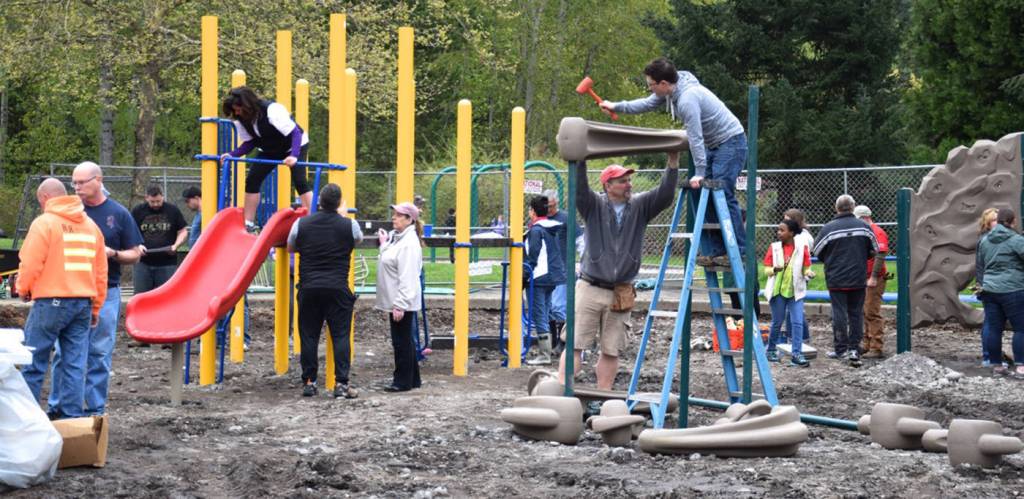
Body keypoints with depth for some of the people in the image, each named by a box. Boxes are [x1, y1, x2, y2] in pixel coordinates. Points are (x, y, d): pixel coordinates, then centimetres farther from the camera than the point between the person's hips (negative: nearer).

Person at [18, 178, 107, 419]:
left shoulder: (44, 223, -6)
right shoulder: (91, 225, 12)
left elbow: (30, 264, -10)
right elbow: (101, 271, 13)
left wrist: (23, 289, 9)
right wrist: (96, 307, 20)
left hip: (51, 301, -5)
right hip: (84, 302, 5)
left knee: (34, 361, 3)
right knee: (75, 363, 7)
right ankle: (71, 416, 7)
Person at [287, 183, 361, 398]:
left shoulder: (301, 224, 0)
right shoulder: (349, 225, -3)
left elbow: (291, 248, 17)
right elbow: (358, 239, 21)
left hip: (309, 288, 1)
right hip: (338, 288, -1)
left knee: (309, 336, 8)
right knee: (340, 335, 1)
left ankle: (309, 382, 11)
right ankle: (341, 383, -5)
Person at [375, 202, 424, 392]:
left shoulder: (409, 243, -19)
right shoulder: (395, 237, 11)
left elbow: (407, 278, -23)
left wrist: (399, 305, -25)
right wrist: (384, 244, 15)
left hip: (403, 302, -10)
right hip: (394, 300, 10)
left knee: (402, 341, -1)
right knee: (404, 341, 15)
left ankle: (403, 381, 7)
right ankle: (412, 379, 24)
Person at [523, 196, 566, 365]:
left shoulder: (536, 230, -12)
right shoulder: (553, 229, 12)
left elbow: (532, 255, -16)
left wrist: (525, 273, -10)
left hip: (539, 278, -9)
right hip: (553, 276, 9)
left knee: (538, 315, -4)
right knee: (545, 313, 15)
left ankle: (544, 355, -5)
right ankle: (545, 351, 19)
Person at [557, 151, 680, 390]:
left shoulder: (640, 206, 6)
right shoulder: (594, 205, -1)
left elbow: (665, 195, -5)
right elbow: (579, 190, -18)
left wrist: (673, 162, -14)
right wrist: (580, 161, -29)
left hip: (620, 294, 3)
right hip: (589, 288, -3)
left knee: (611, 350, 7)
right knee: (575, 344, -3)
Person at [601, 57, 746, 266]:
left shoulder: (687, 98, -28)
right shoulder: (669, 92, 2)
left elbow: (695, 138, -28)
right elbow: (647, 104, 21)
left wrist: (699, 172, -26)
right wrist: (616, 107, 20)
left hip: (730, 142, -10)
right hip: (714, 145, 10)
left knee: (723, 194, -16)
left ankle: (738, 251, -14)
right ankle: (718, 252, 7)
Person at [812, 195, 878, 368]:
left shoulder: (829, 228, -9)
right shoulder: (864, 227, -1)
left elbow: (817, 252, -1)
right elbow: (873, 250, 10)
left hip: (836, 279, -2)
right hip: (858, 279, 2)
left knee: (839, 313, 4)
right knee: (856, 313, 8)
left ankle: (841, 349, 7)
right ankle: (854, 349, 4)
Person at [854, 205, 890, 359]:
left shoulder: (877, 232, -13)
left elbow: (880, 255, -21)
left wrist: (874, 277, -22)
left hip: (874, 280, -10)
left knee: (873, 313, -10)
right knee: (865, 313, 14)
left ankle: (876, 349, -9)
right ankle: (867, 345, 22)